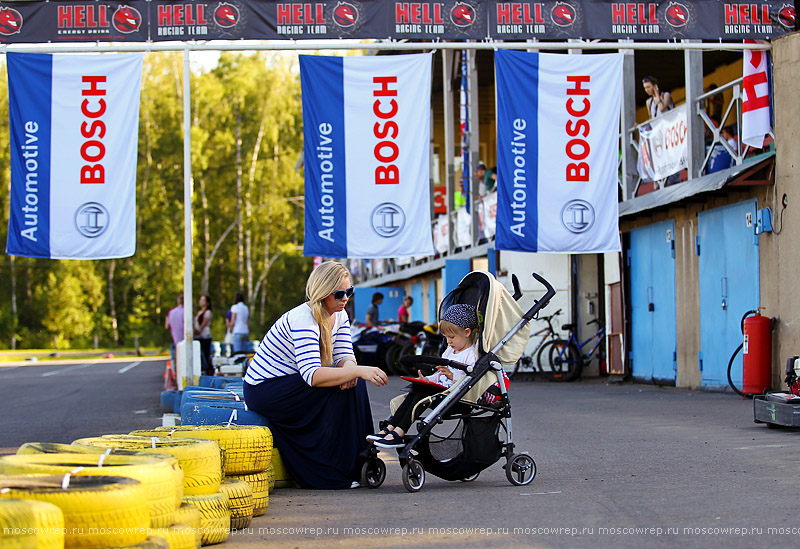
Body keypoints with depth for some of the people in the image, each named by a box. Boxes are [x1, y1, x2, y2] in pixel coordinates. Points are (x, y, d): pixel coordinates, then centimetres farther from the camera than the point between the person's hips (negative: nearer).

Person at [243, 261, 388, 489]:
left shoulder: (339, 315, 2)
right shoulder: (303, 318, -27)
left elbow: (344, 356, -4)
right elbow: (311, 375, -37)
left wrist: (349, 369, -28)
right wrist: (358, 370, -45)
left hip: (291, 383, 9)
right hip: (263, 391, -9)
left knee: (353, 382, -10)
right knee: (339, 389, -23)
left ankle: (359, 461, -5)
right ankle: (332, 473, -17)